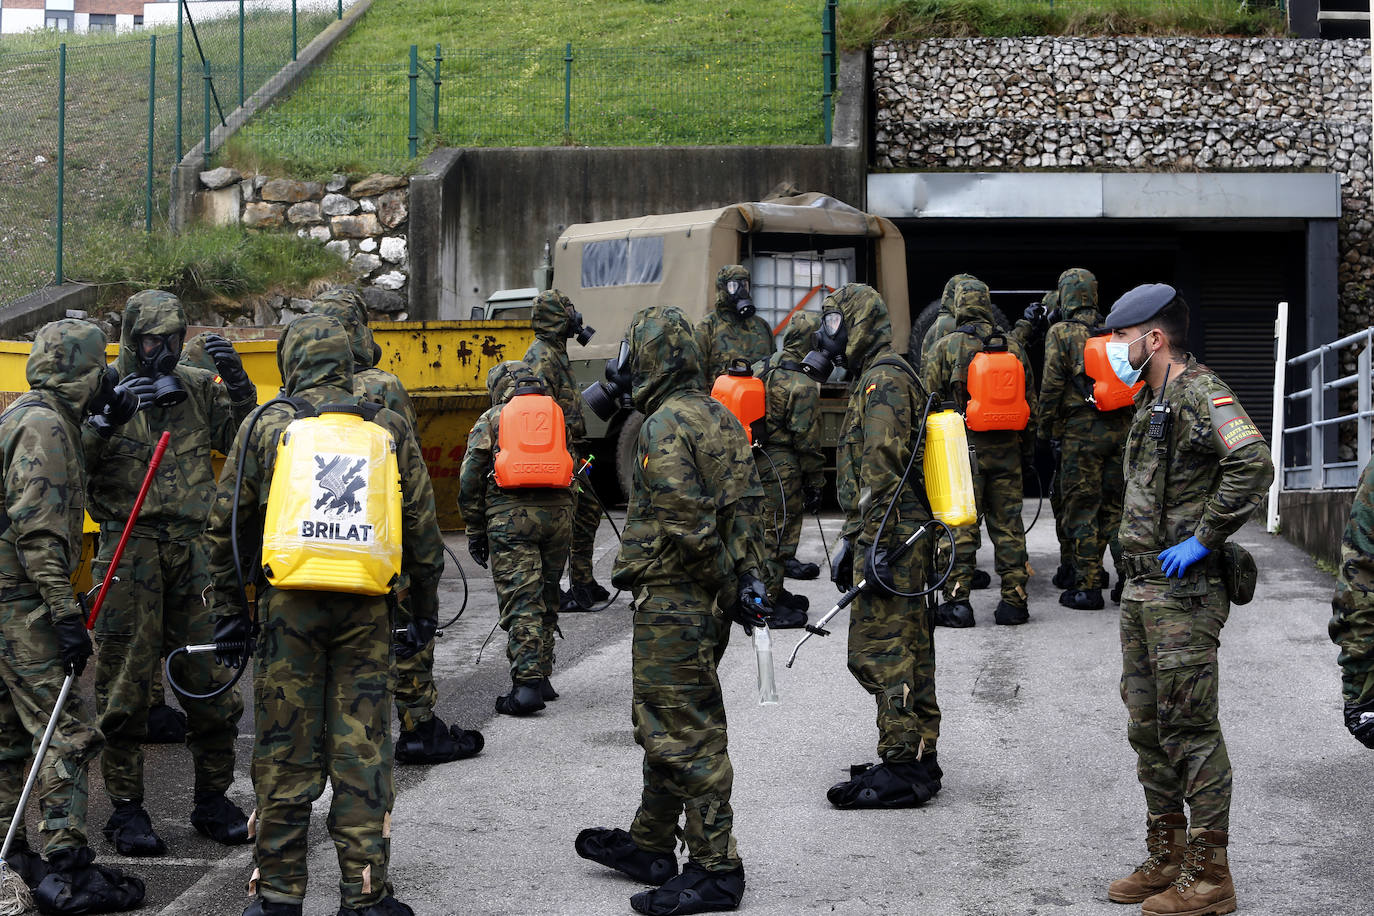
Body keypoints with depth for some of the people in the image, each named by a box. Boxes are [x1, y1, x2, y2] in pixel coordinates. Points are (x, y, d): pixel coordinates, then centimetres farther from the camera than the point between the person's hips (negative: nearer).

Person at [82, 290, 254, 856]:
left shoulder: (198, 389, 12)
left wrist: (238, 386, -10)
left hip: (195, 550, 3)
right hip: (130, 550, -3)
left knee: (212, 680, 6)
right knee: (126, 686, -1)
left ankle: (213, 800, 18)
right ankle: (126, 809, 7)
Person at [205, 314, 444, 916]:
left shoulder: (266, 427, 3)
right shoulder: (389, 430, 7)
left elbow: (226, 525, 4)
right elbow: (422, 530, 8)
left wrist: (228, 610, 12)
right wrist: (424, 612, 18)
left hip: (289, 605, -1)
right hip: (365, 611, 1)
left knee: (284, 754, 6)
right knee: (362, 751, 5)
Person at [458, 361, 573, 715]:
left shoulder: (490, 420, 9)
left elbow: (470, 480, 4)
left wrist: (475, 531, 9)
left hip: (510, 513, -4)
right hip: (557, 510, 4)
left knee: (520, 602, -7)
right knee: (546, 598, 15)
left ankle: (527, 683, -17)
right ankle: (542, 677, 20)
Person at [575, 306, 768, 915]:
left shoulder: (664, 426, -16)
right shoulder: (721, 418, 13)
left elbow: (686, 522, -22)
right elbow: (747, 505, 13)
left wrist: (728, 588, -14)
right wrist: (747, 579, 11)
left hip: (673, 600, -10)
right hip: (708, 603, 10)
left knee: (684, 734, -5)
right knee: (665, 723, 20)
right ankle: (651, 845, 31)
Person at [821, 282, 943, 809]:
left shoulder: (883, 381, -14)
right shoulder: (886, 377, 21)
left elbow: (882, 472, -21)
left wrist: (874, 544, -24)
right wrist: (851, 540, 27)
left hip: (889, 541, -11)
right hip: (907, 542, 11)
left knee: (881, 650, -9)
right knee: (907, 649, 14)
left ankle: (902, 768, -8)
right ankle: (918, 760, 20)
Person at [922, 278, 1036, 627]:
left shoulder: (945, 347, -5)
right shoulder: (1013, 347, 6)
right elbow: (1030, 401, 11)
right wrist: (1025, 446, 20)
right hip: (1006, 450, 3)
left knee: (958, 526, 1)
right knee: (1007, 523, 8)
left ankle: (957, 600, 0)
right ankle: (1013, 601, 9)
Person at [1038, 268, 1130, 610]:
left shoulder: (1061, 333, -4)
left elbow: (1052, 386, -8)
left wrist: (1047, 429, 1)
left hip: (1081, 430, -5)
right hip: (1120, 428, 5)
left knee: (1081, 508, 0)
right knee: (1117, 505, 13)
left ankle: (1088, 586, -1)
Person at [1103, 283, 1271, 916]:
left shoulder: (1201, 395, -15)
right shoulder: (1153, 401, 16)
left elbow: (1254, 465, -30)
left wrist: (1202, 539, -25)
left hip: (1184, 592, -10)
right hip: (1142, 586, 10)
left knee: (1190, 731, -6)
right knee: (1148, 728, 14)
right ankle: (1166, 860, 24)